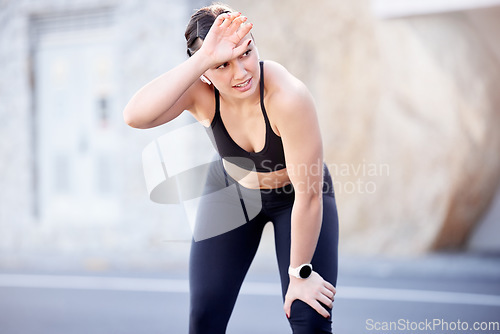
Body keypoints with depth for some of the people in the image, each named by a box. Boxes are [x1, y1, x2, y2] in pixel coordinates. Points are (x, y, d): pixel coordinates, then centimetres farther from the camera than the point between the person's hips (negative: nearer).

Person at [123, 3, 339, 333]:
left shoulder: (288, 96, -38)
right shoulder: (200, 90, -28)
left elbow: (308, 195, -29)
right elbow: (136, 116, -48)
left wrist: (300, 273, -22)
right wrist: (203, 59, -54)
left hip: (294, 196, -2)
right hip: (232, 191, 3)